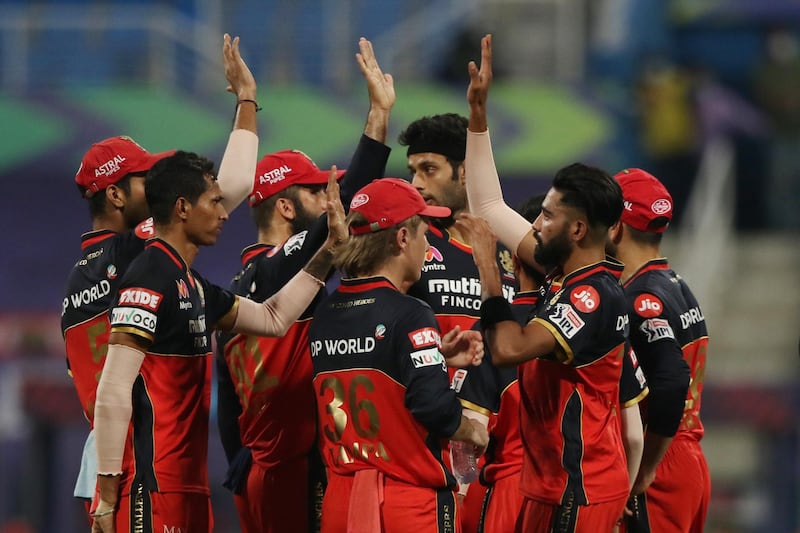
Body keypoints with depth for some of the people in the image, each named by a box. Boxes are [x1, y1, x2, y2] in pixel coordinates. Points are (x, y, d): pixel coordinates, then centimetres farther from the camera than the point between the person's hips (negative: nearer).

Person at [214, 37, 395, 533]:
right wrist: (379, 115, -19)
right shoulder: (284, 268, -10)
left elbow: (229, 407, 19)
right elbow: (344, 212, -21)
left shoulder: (237, 291, 17)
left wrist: (243, 474, 24)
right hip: (299, 474, -10)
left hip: (257, 474, 10)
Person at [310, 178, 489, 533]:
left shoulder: (324, 316, 9)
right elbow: (434, 406, -21)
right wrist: (473, 432, -1)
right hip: (410, 502, -7)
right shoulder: (408, 316, -14)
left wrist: (438, 356, 17)